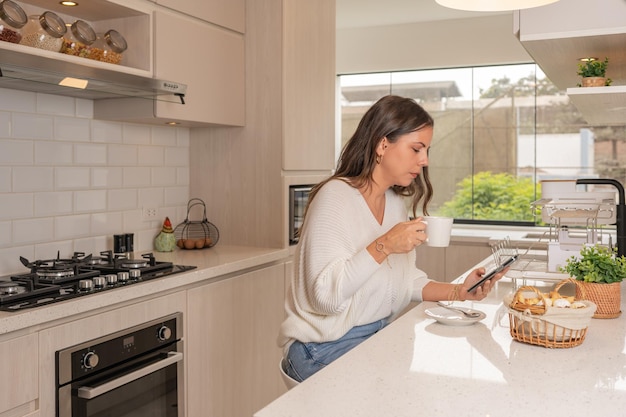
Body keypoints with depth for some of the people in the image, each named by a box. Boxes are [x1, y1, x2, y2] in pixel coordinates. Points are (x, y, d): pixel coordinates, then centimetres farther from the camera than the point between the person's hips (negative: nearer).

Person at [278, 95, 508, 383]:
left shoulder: (397, 203, 8)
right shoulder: (335, 197, -17)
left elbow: (406, 280, 9)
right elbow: (325, 295, -24)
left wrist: (458, 291, -6)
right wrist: (383, 247, -31)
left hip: (381, 334, 8)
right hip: (327, 345, -7)